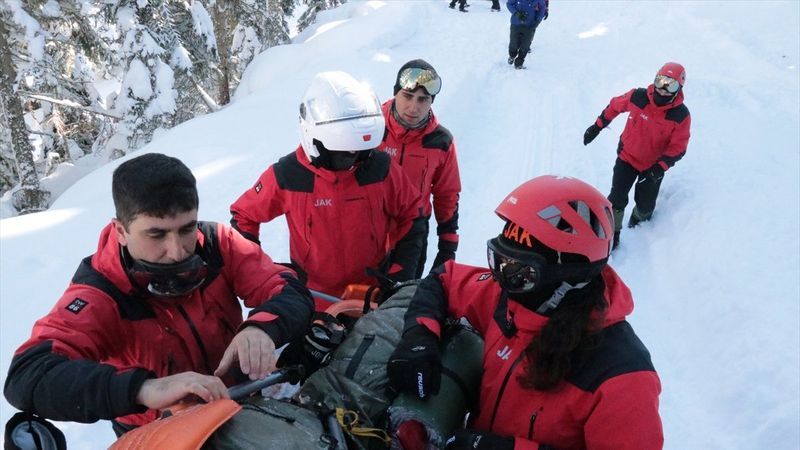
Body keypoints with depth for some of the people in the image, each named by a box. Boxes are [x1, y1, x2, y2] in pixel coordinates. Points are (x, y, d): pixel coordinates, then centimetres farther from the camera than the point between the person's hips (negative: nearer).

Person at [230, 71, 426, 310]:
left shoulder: (381, 168, -16)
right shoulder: (287, 175, -17)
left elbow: (411, 217, -2)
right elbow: (244, 215, -2)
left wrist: (401, 275, -8)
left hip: (375, 294, 1)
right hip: (315, 301, -1)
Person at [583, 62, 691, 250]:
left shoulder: (681, 115, -20)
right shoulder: (637, 97, -18)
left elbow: (678, 148, -16)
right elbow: (614, 106, 1)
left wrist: (659, 168, -31)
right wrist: (597, 126, 7)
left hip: (653, 166, 0)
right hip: (627, 157, 0)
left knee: (645, 205, 14)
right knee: (617, 198, -8)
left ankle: (639, 219, 49)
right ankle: (611, 233, 11)